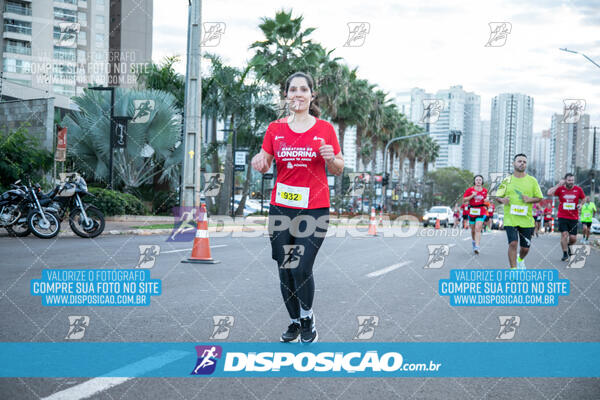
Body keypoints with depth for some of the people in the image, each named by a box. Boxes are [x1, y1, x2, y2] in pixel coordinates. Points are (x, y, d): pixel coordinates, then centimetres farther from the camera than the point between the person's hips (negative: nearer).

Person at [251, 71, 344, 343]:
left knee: (301, 268, -11)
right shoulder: (275, 129, 6)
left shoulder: (324, 129, 2)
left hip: (314, 209, -2)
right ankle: (295, 321, 25)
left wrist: (331, 159, -14)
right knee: (284, 270, 5)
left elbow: (338, 170, 8)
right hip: (281, 208, 2)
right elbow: (264, 164, 12)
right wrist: (259, 163, -11)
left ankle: (308, 318, 14)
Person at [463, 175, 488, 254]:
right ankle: (474, 242, 41)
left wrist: (486, 200, 8)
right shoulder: (470, 190, 0)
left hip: (481, 212, -1)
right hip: (472, 212, 1)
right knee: (473, 229, 12)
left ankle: (477, 247, -23)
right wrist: (472, 196, -13)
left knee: (478, 229, -16)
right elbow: (464, 200, -4)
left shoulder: (485, 190, 7)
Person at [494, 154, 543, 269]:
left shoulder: (532, 181, 6)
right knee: (513, 243, -17)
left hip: (526, 219, 1)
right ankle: (513, 270, -7)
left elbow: (539, 198, 9)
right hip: (510, 218, -1)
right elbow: (497, 197, 10)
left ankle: (520, 260, 43)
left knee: (525, 247, 8)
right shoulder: (507, 180, 5)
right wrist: (502, 200, -13)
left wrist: (530, 199, -12)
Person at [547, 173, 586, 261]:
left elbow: (584, 199, 17)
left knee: (573, 238, 1)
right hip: (562, 217, -2)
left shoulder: (578, 189, 2)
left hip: (574, 218, 2)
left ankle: (568, 245, 36)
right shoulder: (560, 189, -3)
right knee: (564, 234, -12)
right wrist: (559, 184, -18)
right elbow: (549, 193, -18)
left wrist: (581, 205, -4)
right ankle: (565, 254, 2)